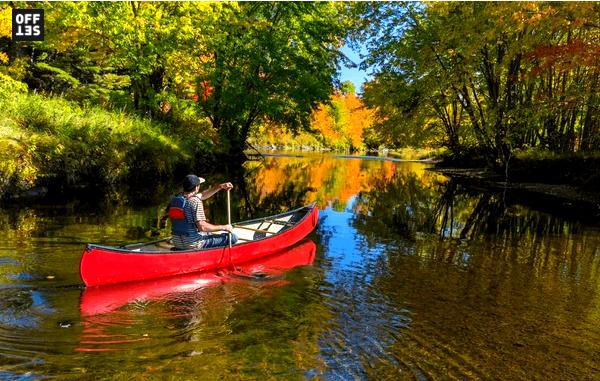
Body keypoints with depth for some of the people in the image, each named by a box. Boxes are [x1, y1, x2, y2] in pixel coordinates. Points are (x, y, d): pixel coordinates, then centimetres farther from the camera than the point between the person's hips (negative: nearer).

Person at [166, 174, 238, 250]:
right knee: (232, 237, -7)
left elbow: (202, 195, 18)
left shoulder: (175, 198, 7)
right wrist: (223, 227, -11)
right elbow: (202, 227, -23)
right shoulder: (195, 201, -18)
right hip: (193, 244, -9)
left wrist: (220, 186, 14)